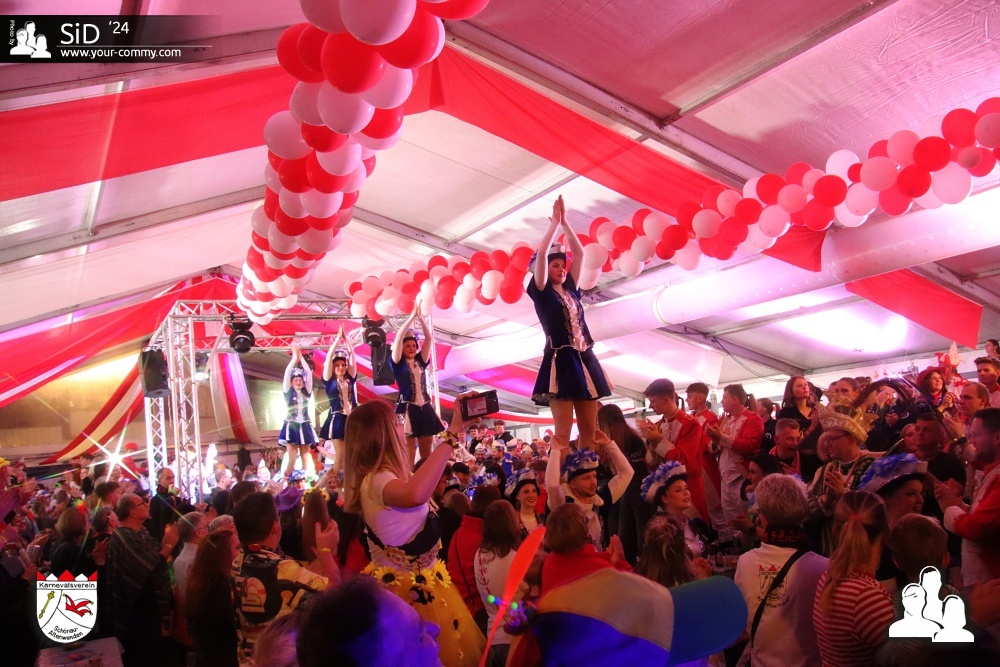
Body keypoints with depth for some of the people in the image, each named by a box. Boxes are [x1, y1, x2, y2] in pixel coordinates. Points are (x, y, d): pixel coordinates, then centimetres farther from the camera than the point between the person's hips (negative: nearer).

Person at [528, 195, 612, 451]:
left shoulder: (571, 290, 17)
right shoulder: (541, 292, 3)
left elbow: (580, 252, 16)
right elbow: (542, 253, -5)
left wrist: (565, 222, 14)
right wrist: (555, 222, 5)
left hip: (585, 360, 6)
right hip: (560, 361, -6)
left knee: (590, 430, 4)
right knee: (562, 434, -8)